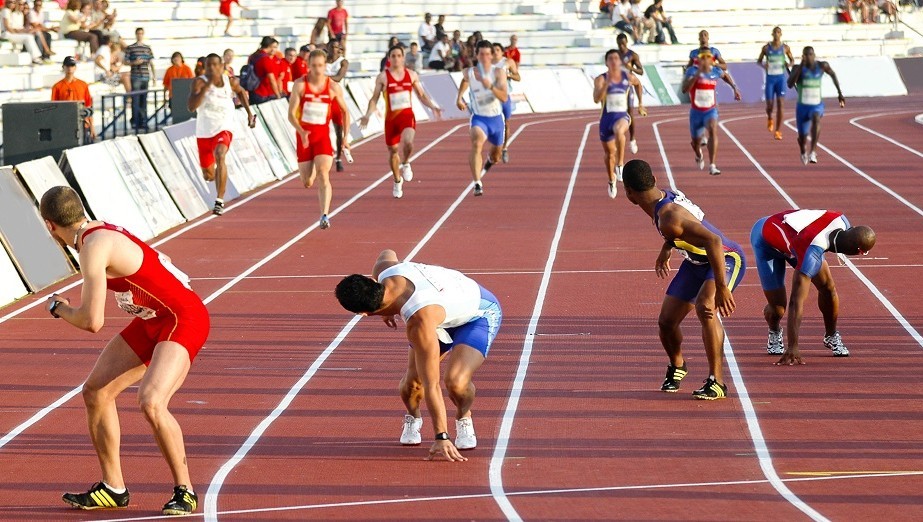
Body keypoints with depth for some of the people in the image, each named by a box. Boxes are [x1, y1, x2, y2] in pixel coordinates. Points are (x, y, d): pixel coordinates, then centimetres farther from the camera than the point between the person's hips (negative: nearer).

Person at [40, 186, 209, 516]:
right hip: (153, 320, 10)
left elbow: (91, 321, -25)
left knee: (151, 402, -28)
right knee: (95, 392, 8)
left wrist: (58, 308, -5)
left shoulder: (94, 247, -23)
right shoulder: (99, 232, 6)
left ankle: (185, 491, -12)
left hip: (183, 319, -10)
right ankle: (113, 488, 18)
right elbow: (156, 261, 20)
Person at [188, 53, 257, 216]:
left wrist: (249, 112, 19)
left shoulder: (230, 81, -2)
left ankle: (220, 201, -32)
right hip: (204, 131, 1)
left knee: (220, 156, -33)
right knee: (208, 175, 13)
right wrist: (206, 86, -32)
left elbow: (240, 91, 23)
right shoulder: (200, 82, -11)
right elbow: (191, 106, -25)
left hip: (224, 128, -1)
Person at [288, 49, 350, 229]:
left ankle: (324, 216, -26)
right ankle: (312, 170, 50)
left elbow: (345, 111, 11)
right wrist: (301, 132, -30)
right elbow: (291, 114, -13)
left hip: (323, 135, -1)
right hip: (304, 135, 1)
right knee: (307, 183, 10)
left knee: (323, 174, -21)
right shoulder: (300, 85, -8)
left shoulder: (333, 87, -4)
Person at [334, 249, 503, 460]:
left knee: (455, 381, -30)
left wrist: (441, 437, -39)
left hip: (481, 314, -7)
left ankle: (464, 418, 3)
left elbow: (431, 386, -42)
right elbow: (388, 253, 3)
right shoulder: (384, 269, -26)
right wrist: (387, 311, 10)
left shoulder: (419, 323, -44)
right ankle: (412, 419, 25)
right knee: (411, 381, -9)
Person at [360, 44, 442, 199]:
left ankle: (405, 164, 5)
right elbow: (374, 99, -1)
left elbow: (421, 95, 16)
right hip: (391, 117, 0)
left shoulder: (412, 75, 5)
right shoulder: (383, 77, -2)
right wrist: (368, 115, -14)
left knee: (408, 141, -28)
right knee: (393, 150, 9)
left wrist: (432, 106, 2)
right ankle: (397, 181, 32)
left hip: (407, 115, 0)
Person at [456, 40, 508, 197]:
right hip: (479, 118, -2)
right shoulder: (468, 73, -8)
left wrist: (490, 86, -40)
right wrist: (459, 97, 17)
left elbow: (504, 97, -26)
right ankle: (477, 184, -40)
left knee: (496, 157, 21)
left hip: (496, 118, 2)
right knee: (476, 143, -34)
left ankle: (490, 160, 62)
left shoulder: (498, 72, -13)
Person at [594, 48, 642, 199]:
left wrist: (640, 103, 25)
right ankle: (611, 181, 40)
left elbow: (638, 84, 25)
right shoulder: (601, 79, -6)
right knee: (609, 153, 15)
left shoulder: (628, 77, 1)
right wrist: (607, 83, -29)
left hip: (622, 116, -1)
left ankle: (620, 164, -31)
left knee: (619, 130, -40)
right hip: (607, 117, 1)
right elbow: (596, 99, -20)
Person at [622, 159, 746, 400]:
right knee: (666, 321, 7)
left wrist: (722, 289, -43)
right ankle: (676, 366, 39)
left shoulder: (669, 218, -34)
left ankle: (716, 382, -29)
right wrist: (667, 248, 27)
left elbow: (713, 240, -42)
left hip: (726, 259, -9)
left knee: (704, 308, -35)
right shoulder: (665, 195, -7)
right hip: (696, 262, 9)